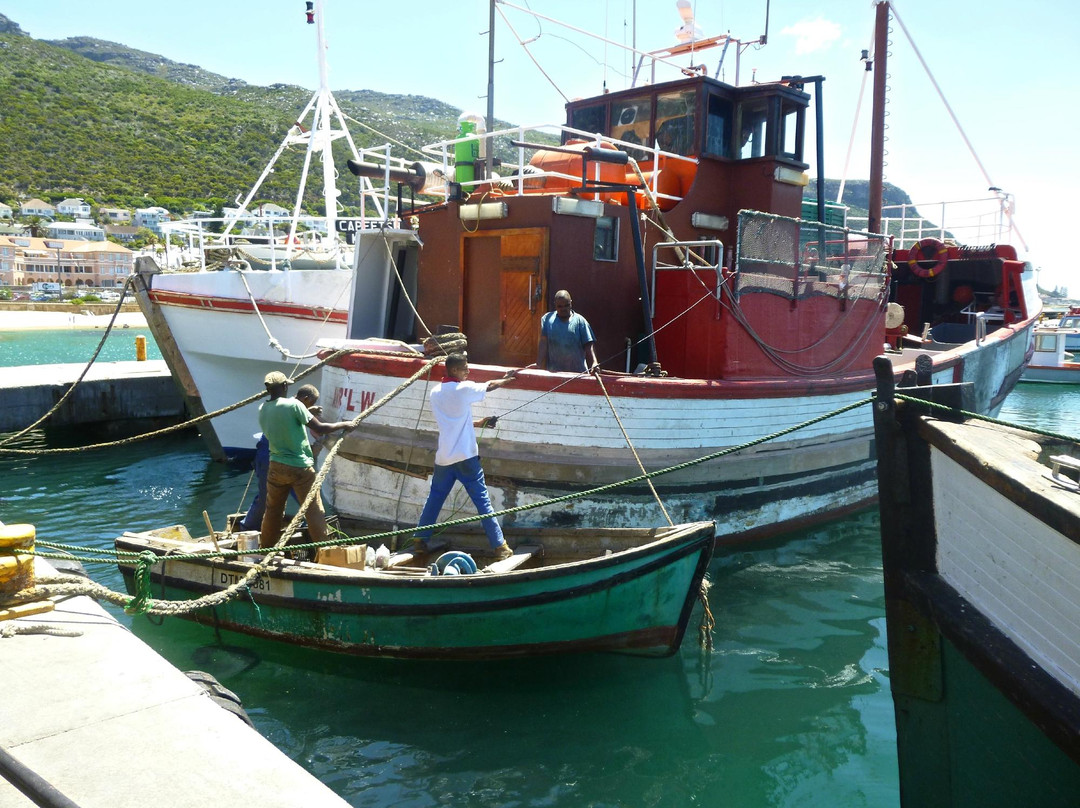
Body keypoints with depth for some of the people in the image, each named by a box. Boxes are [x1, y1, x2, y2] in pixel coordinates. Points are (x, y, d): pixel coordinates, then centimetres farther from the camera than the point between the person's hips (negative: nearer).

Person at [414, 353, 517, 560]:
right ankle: (500, 547, 0)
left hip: (443, 457, 5)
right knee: (482, 501, -2)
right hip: (465, 456, -5)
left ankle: (420, 540, 22)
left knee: (434, 499, 17)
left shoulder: (435, 393, 10)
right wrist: (506, 379, 29)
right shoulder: (465, 388, -7)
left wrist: (478, 423, 21)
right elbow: (490, 386, 10)